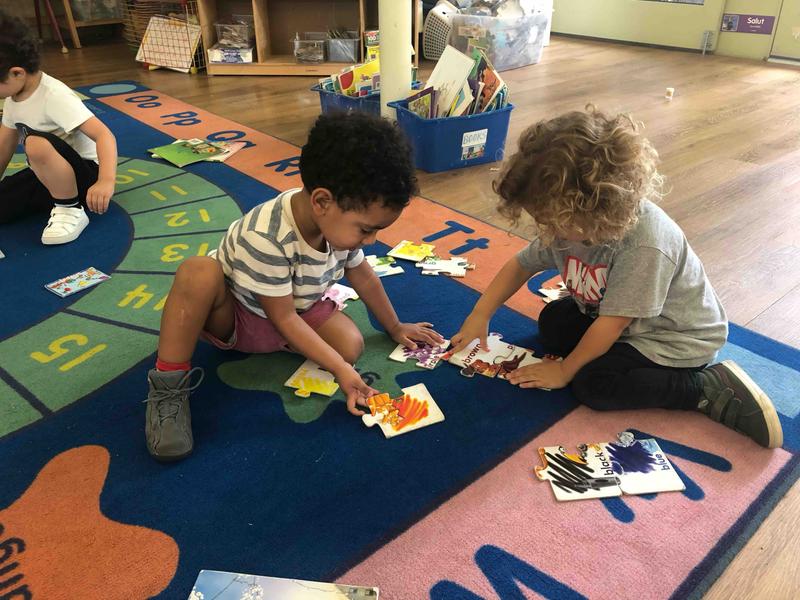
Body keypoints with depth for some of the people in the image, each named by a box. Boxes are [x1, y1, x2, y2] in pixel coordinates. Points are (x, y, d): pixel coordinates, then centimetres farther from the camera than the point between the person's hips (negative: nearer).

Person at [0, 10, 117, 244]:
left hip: (82, 173, -9)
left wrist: (106, 181, -49)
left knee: (37, 144, -36)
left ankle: (71, 211, -18)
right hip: (44, 175, 9)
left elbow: (104, 135, -34)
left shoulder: (54, 96, -23)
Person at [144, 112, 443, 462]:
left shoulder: (340, 220, -17)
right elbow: (284, 318, -28)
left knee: (352, 345, -18)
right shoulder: (264, 238, -38)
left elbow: (362, 275, 1)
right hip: (231, 315, -6)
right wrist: (340, 369, -29)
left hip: (300, 310, 6)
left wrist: (395, 328, 12)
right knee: (198, 272, -38)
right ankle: (169, 386, -24)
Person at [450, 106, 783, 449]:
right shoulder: (569, 224, -16)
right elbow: (522, 265, -2)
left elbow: (612, 322, -30)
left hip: (677, 337, -8)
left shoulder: (645, 244, -38)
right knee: (552, 322, 2)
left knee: (593, 385, -22)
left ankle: (714, 390, -13)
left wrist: (565, 370, -18)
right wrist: (480, 315, -7)